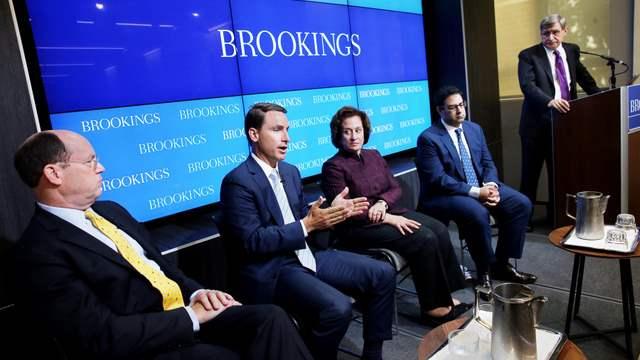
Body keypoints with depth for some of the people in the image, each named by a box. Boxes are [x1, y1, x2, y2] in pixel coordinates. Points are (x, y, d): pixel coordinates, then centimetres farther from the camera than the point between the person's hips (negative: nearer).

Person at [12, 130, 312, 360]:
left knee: (271, 318, -14)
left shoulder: (111, 211, 13)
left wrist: (196, 293, -1)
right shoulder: (40, 253, -13)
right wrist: (191, 316, -16)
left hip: (186, 312, 7)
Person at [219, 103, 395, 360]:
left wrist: (332, 212, -2)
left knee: (383, 274, 0)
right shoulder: (238, 181, -13)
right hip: (273, 270, -8)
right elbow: (252, 241, -19)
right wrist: (307, 225, -22)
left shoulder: (290, 172, 12)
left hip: (308, 255, 8)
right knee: (337, 307, -31)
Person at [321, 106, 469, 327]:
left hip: (389, 212, 7)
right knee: (424, 239, -23)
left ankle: (443, 297, -4)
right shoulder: (333, 167, -9)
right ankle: (433, 307, -9)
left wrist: (382, 203, -13)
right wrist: (388, 219, -18)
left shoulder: (373, 156, 12)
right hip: (360, 227, -7)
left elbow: (395, 188, 11)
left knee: (439, 230, -14)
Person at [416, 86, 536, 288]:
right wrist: (476, 192, -24)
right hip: (445, 194, -7)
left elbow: (487, 163, 11)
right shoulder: (428, 138, -13)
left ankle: (501, 264, 4)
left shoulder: (475, 129, 10)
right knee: (478, 213, -34)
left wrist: (491, 185, -12)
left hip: (481, 188, 8)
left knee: (521, 203, -8)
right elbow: (437, 179, -20)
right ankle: (484, 271, -9)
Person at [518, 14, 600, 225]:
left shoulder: (572, 50, 10)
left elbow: (584, 78, 23)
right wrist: (550, 101, -36)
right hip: (537, 123, -5)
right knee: (530, 172, 3)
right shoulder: (528, 56, -7)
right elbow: (528, 85, -22)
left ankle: (556, 214, 26)